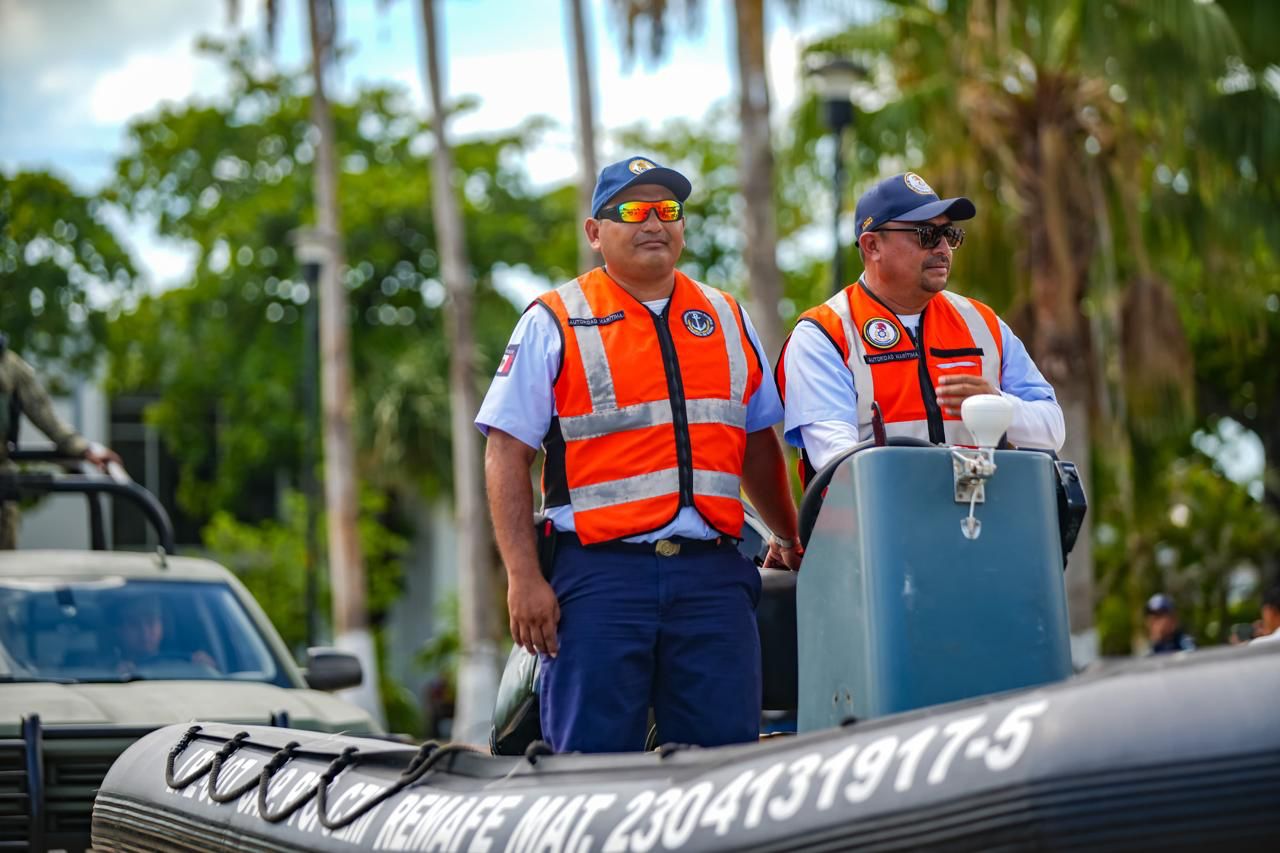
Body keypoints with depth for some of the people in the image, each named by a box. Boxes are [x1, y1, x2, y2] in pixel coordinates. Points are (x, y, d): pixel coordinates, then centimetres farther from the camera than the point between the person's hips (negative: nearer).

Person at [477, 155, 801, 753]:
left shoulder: (726, 318, 17)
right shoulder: (554, 323, 4)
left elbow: (758, 444, 26)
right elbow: (506, 454, 0)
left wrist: (791, 538, 24)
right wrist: (524, 579, -8)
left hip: (712, 572, 3)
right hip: (600, 574, -3)